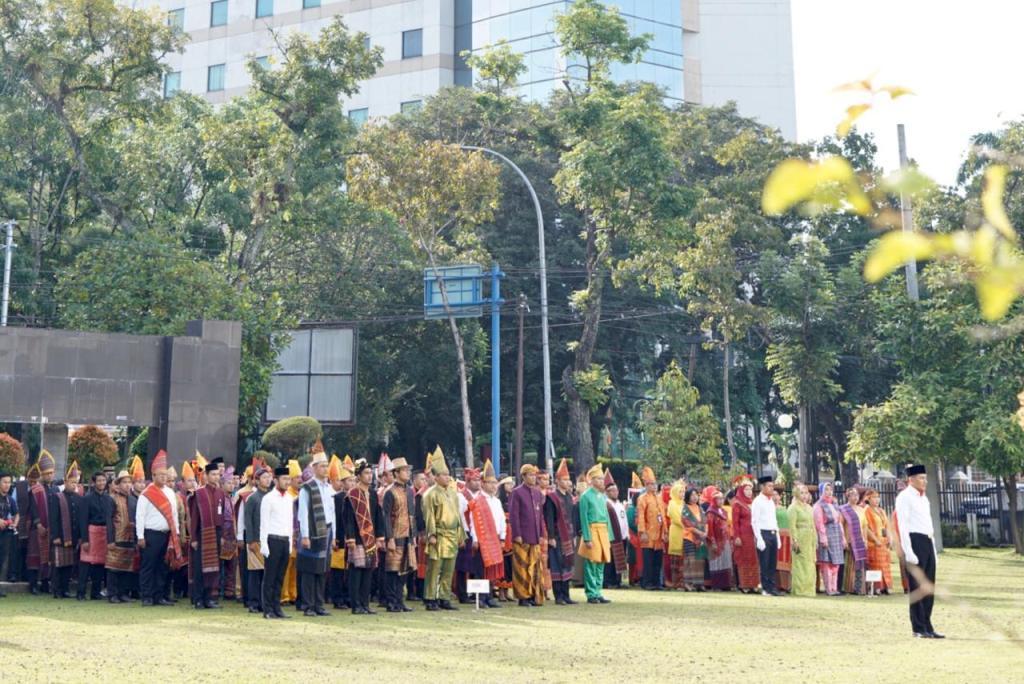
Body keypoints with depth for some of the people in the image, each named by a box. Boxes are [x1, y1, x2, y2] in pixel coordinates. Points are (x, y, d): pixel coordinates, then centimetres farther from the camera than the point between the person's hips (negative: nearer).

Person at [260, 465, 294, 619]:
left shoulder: (289, 498, 12)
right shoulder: (268, 498, -7)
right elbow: (264, 523, -8)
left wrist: (290, 543, 12)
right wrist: (264, 545, -13)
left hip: (285, 541, 6)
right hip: (273, 540, -6)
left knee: (280, 577, 9)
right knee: (270, 577, -2)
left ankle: (277, 608, 14)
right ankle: (268, 610, 2)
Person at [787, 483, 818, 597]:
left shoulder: (809, 508, 18)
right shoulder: (794, 507, -5)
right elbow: (792, 525, -12)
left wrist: (815, 540, 14)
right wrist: (795, 540, -19)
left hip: (810, 540, 7)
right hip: (800, 539, -7)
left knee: (810, 566, 7)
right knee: (800, 565, -7)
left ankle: (808, 589, 12)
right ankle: (799, 590, -4)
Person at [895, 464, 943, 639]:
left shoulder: (924, 498, 18)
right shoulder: (904, 497, -8)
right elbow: (902, 526, -14)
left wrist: (933, 547, 16)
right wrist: (908, 552, -20)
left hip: (928, 542, 8)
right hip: (914, 541, -8)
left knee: (929, 586, 11)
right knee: (916, 587, -4)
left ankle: (927, 627, 18)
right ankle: (918, 629, 1)